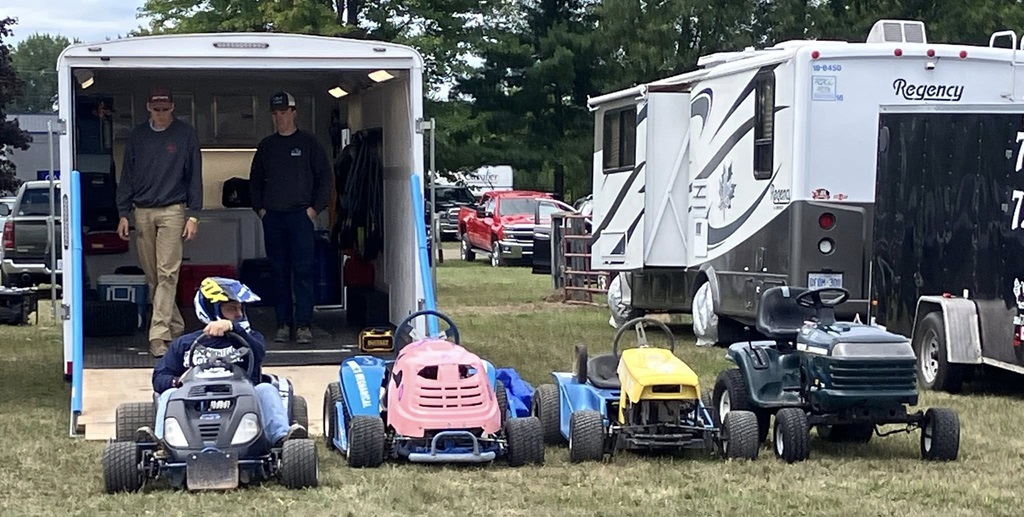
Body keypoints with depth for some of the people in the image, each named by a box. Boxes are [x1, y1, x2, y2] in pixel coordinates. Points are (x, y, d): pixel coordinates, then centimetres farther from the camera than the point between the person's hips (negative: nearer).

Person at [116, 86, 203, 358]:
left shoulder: (185, 134, 2)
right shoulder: (138, 135, 9)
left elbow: (194, 175, 2)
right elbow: (127, 175, 13)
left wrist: (193, 214, -4)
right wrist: (123, 213, 7)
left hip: (172, 211, -4)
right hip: (142, 212, 4)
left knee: (167, 274, -11)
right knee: (151, 276, 7)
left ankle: (159, 334, -14)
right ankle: (175, 326, 19)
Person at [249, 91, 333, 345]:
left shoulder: (308, 142, 4)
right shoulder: (266, 146, 14)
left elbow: (325, 177, 3)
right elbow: (255, 179, 21)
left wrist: (315, 207, -5)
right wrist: (259, 208, 8)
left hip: (301, 215, -3)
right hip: (272, 216, 4)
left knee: (303, 270, -7)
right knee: (279, 272, 4)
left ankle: (304, 325, -6)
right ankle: (283, 324, 8)